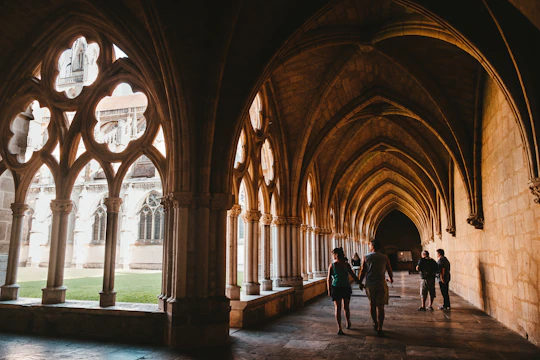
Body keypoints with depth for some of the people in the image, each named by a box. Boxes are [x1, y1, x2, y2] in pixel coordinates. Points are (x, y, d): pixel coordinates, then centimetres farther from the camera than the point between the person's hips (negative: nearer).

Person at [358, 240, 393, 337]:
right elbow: (389, 271, 9)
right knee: (380, 306, 2)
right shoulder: (385, 258, 0)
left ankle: (375, 324, 31)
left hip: (369, 285, 1)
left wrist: (360, 282, 14)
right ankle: (379, 329, -1)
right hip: (381, 284, -1)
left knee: (372, 304, 19)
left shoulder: (366, 257, -2)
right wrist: (391, 278, 31)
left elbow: (362, 271, 0)